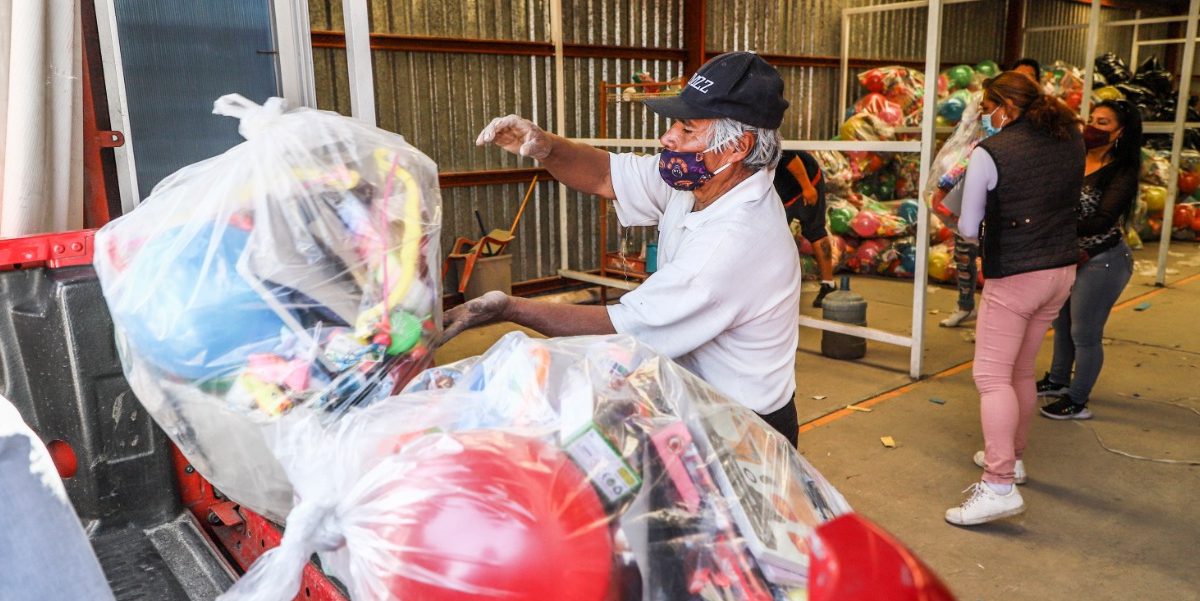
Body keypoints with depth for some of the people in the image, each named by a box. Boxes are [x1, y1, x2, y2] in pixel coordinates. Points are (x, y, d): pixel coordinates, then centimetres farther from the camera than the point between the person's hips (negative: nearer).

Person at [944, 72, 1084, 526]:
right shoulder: (1071, 139, 5)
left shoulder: (989, 153, -13)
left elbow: (968, 229, -7)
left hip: (1013, 277, -7)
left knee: (992, 376, -6)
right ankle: (1011, 456, 33)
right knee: (1021, 371, 20)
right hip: (1062, 270, 7)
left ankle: (1000, 485, -13)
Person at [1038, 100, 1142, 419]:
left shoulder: (1122, 173, -16)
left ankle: (1077, 402, 20)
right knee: (1062, 322, 20)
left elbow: (1103, 221, -25)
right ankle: (1058, 381, 41)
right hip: (1068, 256, 6)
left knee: (1084, 333, 4)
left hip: (1102, 262, -6)